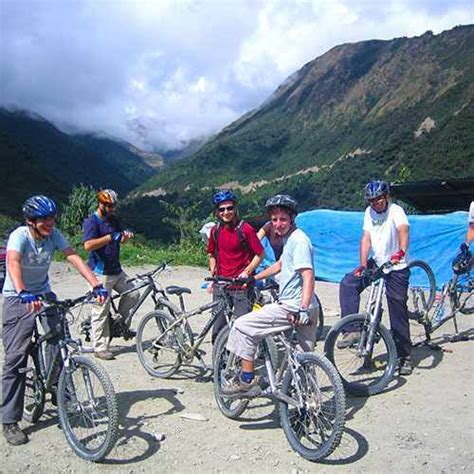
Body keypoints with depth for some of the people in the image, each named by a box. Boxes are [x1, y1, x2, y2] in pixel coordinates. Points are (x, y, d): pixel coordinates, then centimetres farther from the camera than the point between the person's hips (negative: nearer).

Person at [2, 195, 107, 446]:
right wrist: (24, 294, -58)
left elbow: (74, 258, -19)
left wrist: (97, 285, -33)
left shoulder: (54, 235, -9)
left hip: (44, 293, 4)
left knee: (59, 342, -14)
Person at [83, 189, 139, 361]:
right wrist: (110, 237, -27)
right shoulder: (91, 221, -12)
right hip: (100, 272, -8)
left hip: (116, 270, 8)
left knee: (133, 294, 7)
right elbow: (88, 245, -25)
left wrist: (126, 235, -2)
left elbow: (120, 240, 21)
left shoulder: (113, 219, 12)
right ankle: (100, 348, 6)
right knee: (101, 309, -3)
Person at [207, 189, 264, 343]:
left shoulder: (245, 229, -10)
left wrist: (247, 272, -13)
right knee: (218, 329, 9)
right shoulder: (215, 230, 6)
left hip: (241, 286, -4)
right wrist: (213, 273, 10)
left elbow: (260, 254, -5)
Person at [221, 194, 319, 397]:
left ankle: (247, 381, -1)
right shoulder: (291, 238, 17)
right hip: (301, 308, 10)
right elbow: (280, 265, 32)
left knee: (243, 327, -7)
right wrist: (253, 278, 36)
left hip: (292, 307, -10)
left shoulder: (298, 240, -13)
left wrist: (303, 310, -31)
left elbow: (308, 276, -23)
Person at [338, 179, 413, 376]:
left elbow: (403, 230, -30)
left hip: (397, 268, -5)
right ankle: (352, 330, -13)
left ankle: (405, 356, 11)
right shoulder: (369, 212, 4)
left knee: (398, 312, -2)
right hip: (376, 264, 5)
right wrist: (363, 264, -16)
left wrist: (401, 252, -49)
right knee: (347, 283, -16)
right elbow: (366, 238, -4)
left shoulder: (395, 210, -12)